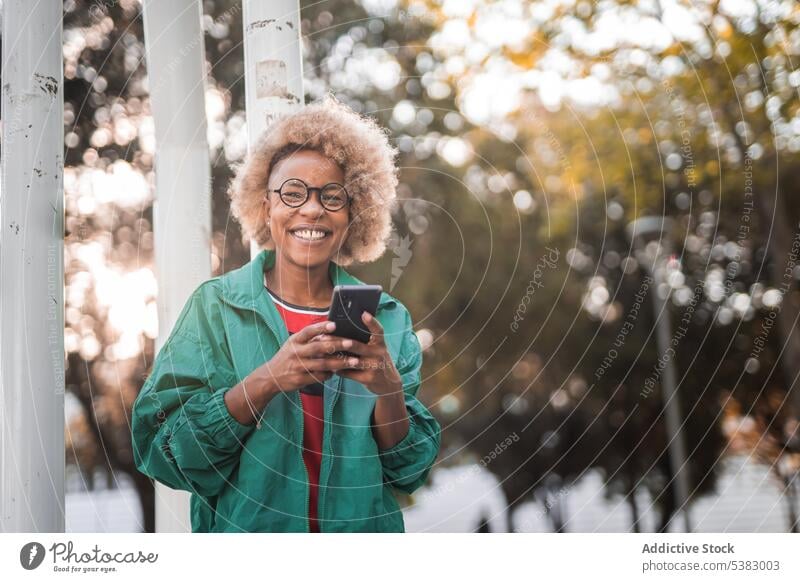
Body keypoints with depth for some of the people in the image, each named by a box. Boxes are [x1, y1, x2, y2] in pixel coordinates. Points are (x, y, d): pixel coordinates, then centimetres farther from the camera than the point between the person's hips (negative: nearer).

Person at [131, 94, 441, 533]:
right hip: (244, 530, -1)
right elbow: (163, 454, -15)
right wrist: (265, 382, -27)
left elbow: (408, 472, -4)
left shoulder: (387, 319, -4)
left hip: (362, 531, 2)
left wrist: (388, 390, -22)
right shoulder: (215, 307, -8)